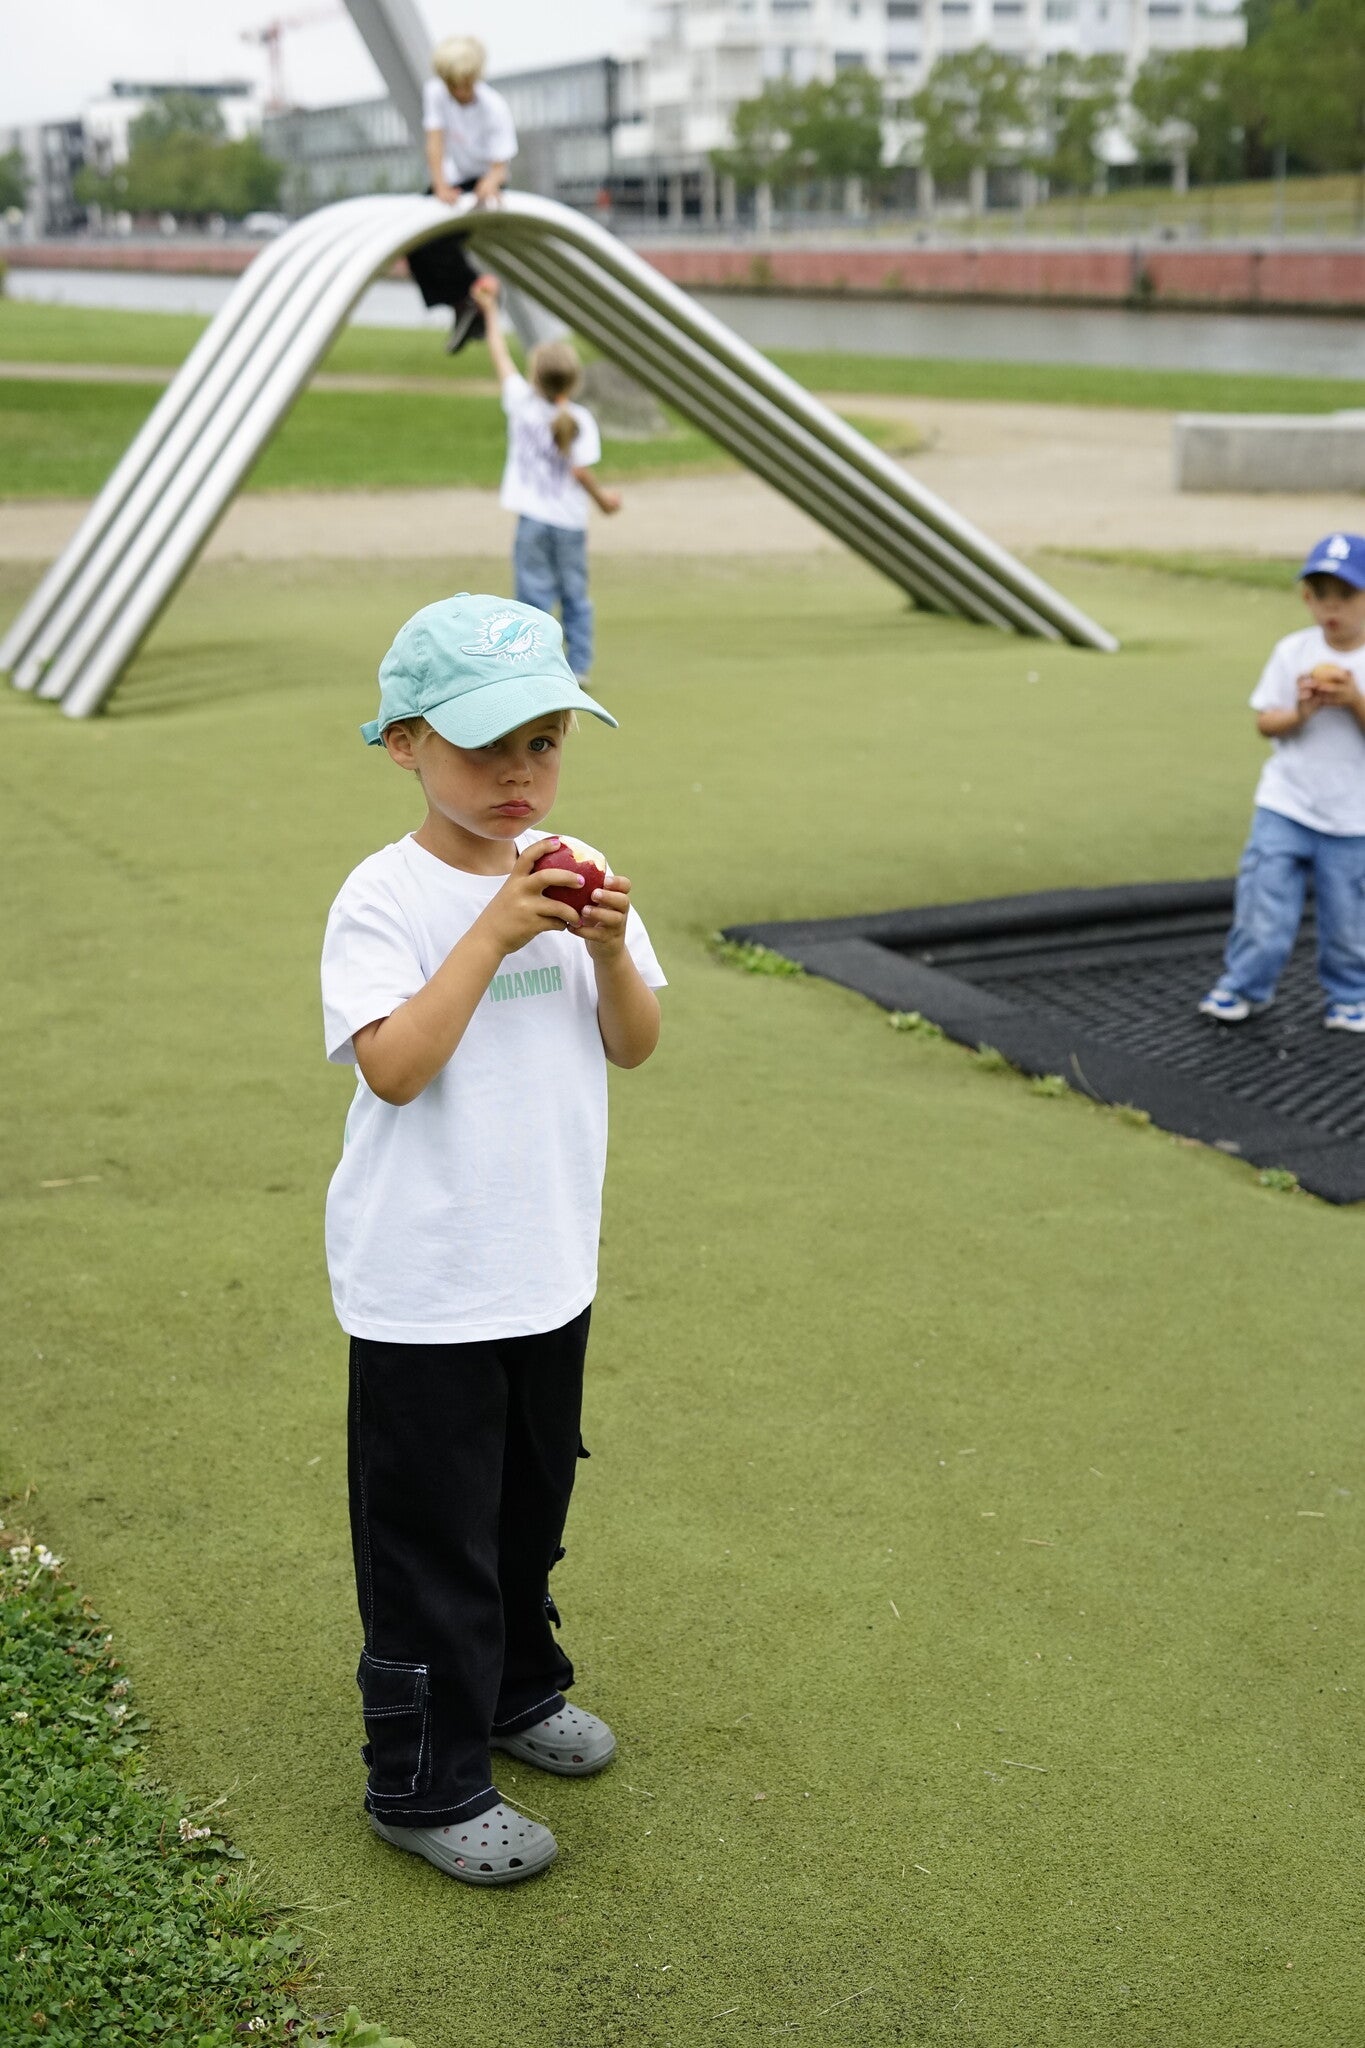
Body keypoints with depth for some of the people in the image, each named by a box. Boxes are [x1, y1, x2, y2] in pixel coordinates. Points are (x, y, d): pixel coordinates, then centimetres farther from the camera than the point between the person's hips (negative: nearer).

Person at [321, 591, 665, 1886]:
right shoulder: (385, 898, -15)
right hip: (424, 1285, -6)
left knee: (531, 1504, 23)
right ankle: (424, 1785, 18)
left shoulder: (570, 875, 2)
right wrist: (496, 930, -29)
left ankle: (516, 1691, 45)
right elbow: (394, 1065, -27)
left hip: (550, 1268, 6)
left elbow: (634, 1046, 1)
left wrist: (609, 949, -17)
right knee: (432, 1536, 4)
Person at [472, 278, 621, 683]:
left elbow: (501, 358, 8)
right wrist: (602, 498, 6)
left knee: (535, 596, -1)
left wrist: (490, 312, 19)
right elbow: (580, 470, -12)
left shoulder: (522, 404, -3)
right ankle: (579, 666, 14)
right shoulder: (580, 420, -6)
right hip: (571, 521, 1)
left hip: (533, 519, -1)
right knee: (575, 596, 13)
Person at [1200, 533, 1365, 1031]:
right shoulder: (1293, 653, -2)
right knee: (1265, 910, 0)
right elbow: (1265, 722, 1)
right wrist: (1299, 714, -18)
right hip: (1284, 808, 0)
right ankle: (1243, 986, 20)